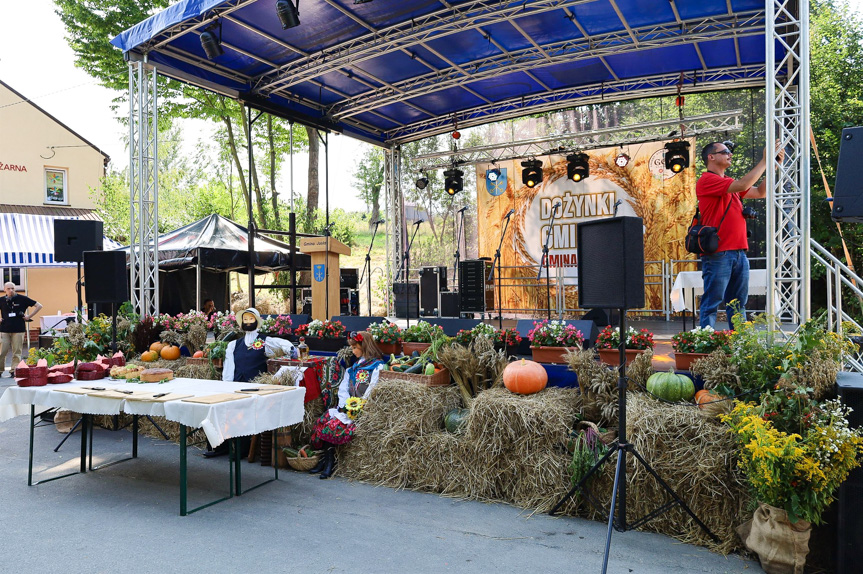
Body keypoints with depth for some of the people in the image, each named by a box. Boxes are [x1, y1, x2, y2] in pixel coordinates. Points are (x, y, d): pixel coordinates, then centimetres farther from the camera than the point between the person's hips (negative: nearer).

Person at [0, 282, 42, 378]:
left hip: (18, 330, -1)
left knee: (17, 352, 0)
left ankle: (14, 371, 6)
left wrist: (29, 316, 1)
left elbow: (39, 306, 6)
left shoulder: (22, 299, 2)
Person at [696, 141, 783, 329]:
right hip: (718, 254, -9)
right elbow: (742, 185, -17)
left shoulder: (730, 182, 21)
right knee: (712, 304, -5)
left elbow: (760, 192, 23)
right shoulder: (707, 180, -7)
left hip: (739, 252, 9)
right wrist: (764, 161, -9)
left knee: (738, 304, 11)